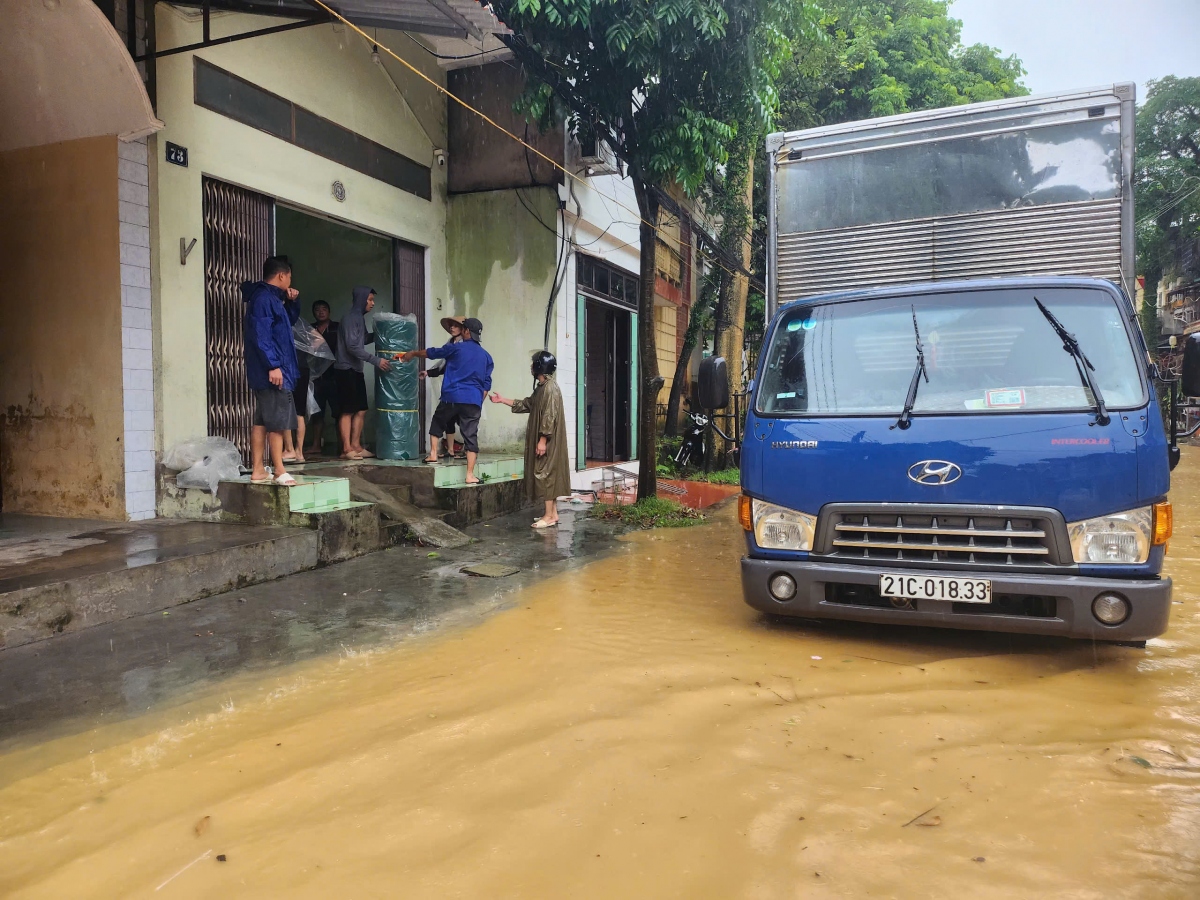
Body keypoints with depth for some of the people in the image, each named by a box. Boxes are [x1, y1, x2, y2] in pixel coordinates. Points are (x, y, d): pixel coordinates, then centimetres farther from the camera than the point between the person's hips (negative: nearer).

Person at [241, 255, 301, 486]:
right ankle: (280, 471, -3)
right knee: (277, 421, -7)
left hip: (269, 371, 10)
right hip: (273, 371, -10)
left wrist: (292, 302, 15)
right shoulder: (263, 298, -12)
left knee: (262, 420, 10)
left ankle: (257, 470, 14)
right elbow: (260, 335, -20)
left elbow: (290, 320, 33)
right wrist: (273, 365, -24)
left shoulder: (271, 298, 18)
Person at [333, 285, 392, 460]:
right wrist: (376, 360, -21)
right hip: (346, 370, -9)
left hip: (356, 370, 9)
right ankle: (347, 449, -4)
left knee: (361, 410, 8)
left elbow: (364, 339, 29)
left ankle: (356, 446, 14)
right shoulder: (349, 318, -13)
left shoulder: (360, 318, 15)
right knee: (347, 411, -7)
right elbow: (352, 346, -21)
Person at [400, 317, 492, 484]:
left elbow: (431, 353, 16)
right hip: (474, 401, 2)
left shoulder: (456, 348, 2)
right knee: (471, 436, 2)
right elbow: (486, 384, 12)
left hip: (452, 397, -2)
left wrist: (413, 353, 32)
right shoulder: (486, 356, 12)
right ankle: (470, 475, -1)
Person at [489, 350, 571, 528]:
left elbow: (550, 416, -22)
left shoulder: (550, 387, -17)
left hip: (547, 440, -10)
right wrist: (502, 400, 26)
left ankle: (549, 516, -3)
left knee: (545, 474, -7)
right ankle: (552, 513, 15)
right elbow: (526, 404, 25)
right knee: (547, 474, 11)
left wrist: (542, 440, -23)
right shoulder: (542, 387, 15)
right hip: (544, 439, 10)